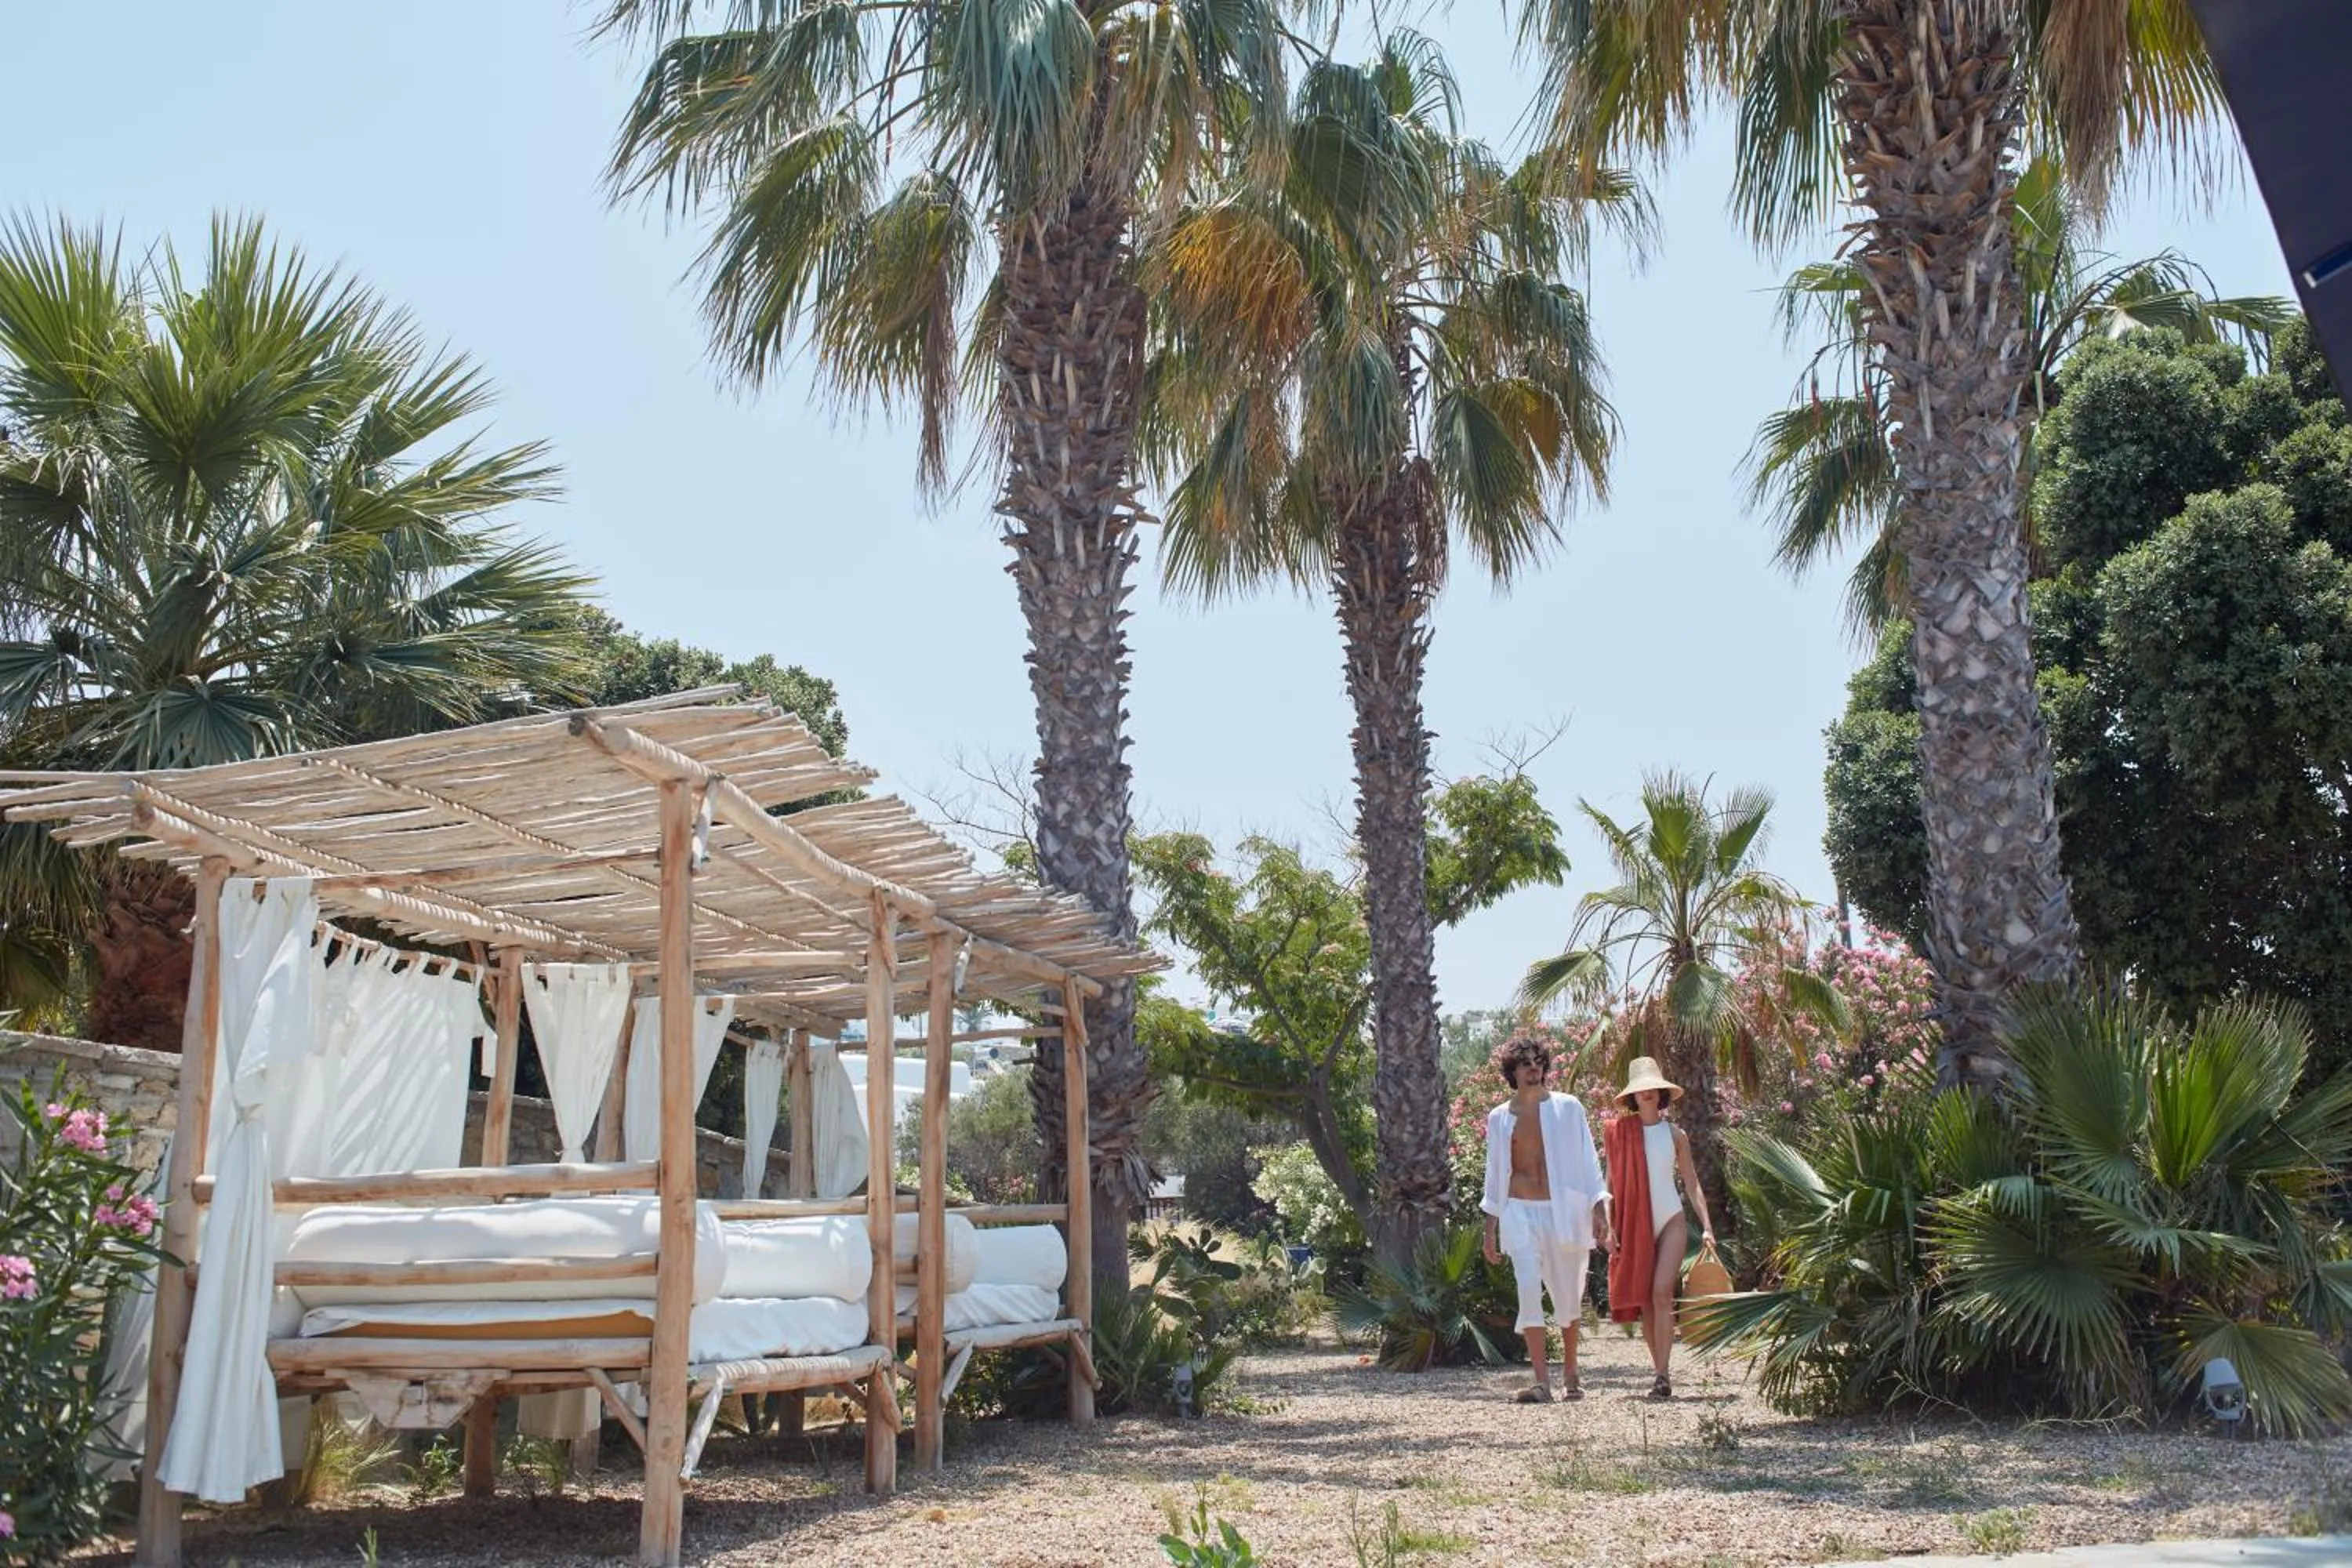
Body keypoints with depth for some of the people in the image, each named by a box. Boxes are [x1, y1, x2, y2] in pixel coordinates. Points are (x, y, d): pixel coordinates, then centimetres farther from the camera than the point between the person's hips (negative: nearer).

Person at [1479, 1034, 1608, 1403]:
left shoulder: (1568, 1108, 4)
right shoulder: (1499, 1117, 8)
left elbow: (1587, 1159, 5)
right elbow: (1495, 1172, 14)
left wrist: (1599, 1206, -4)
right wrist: (1490, 1228, 13)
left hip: (1563, 1210, 0)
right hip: (1519, 1212, 0)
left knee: (1568, 1296, 8)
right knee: (1529, 1290, -16)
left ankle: (1570, 1373, 28)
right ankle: (1542, 1381, -16)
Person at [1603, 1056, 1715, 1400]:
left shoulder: (1675, 1134, 5)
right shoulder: (1620, 1132, 4)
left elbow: (1692, 1182, 8)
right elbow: (1611, 1183, 7)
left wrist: (1707, 1226, 0)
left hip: (1671, 1221, -1)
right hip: (1634, 1225, 1)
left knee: (1662, 1294, -15)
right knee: (1643, 1301, 3)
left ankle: (1663, 1376, -16)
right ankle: (1661, 1374, 14)